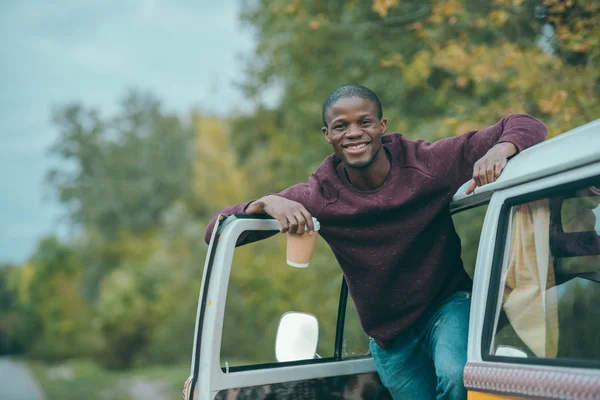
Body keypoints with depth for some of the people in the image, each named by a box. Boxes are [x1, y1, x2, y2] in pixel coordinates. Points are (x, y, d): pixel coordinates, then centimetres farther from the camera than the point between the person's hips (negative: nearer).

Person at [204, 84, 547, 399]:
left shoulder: (427, 163, -16)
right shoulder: (319, 197, -13)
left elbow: (526, 126, -13)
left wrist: (498, 150, -37)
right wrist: (267, 203, -33)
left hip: (447, 306, -2)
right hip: (389, 336, 2)